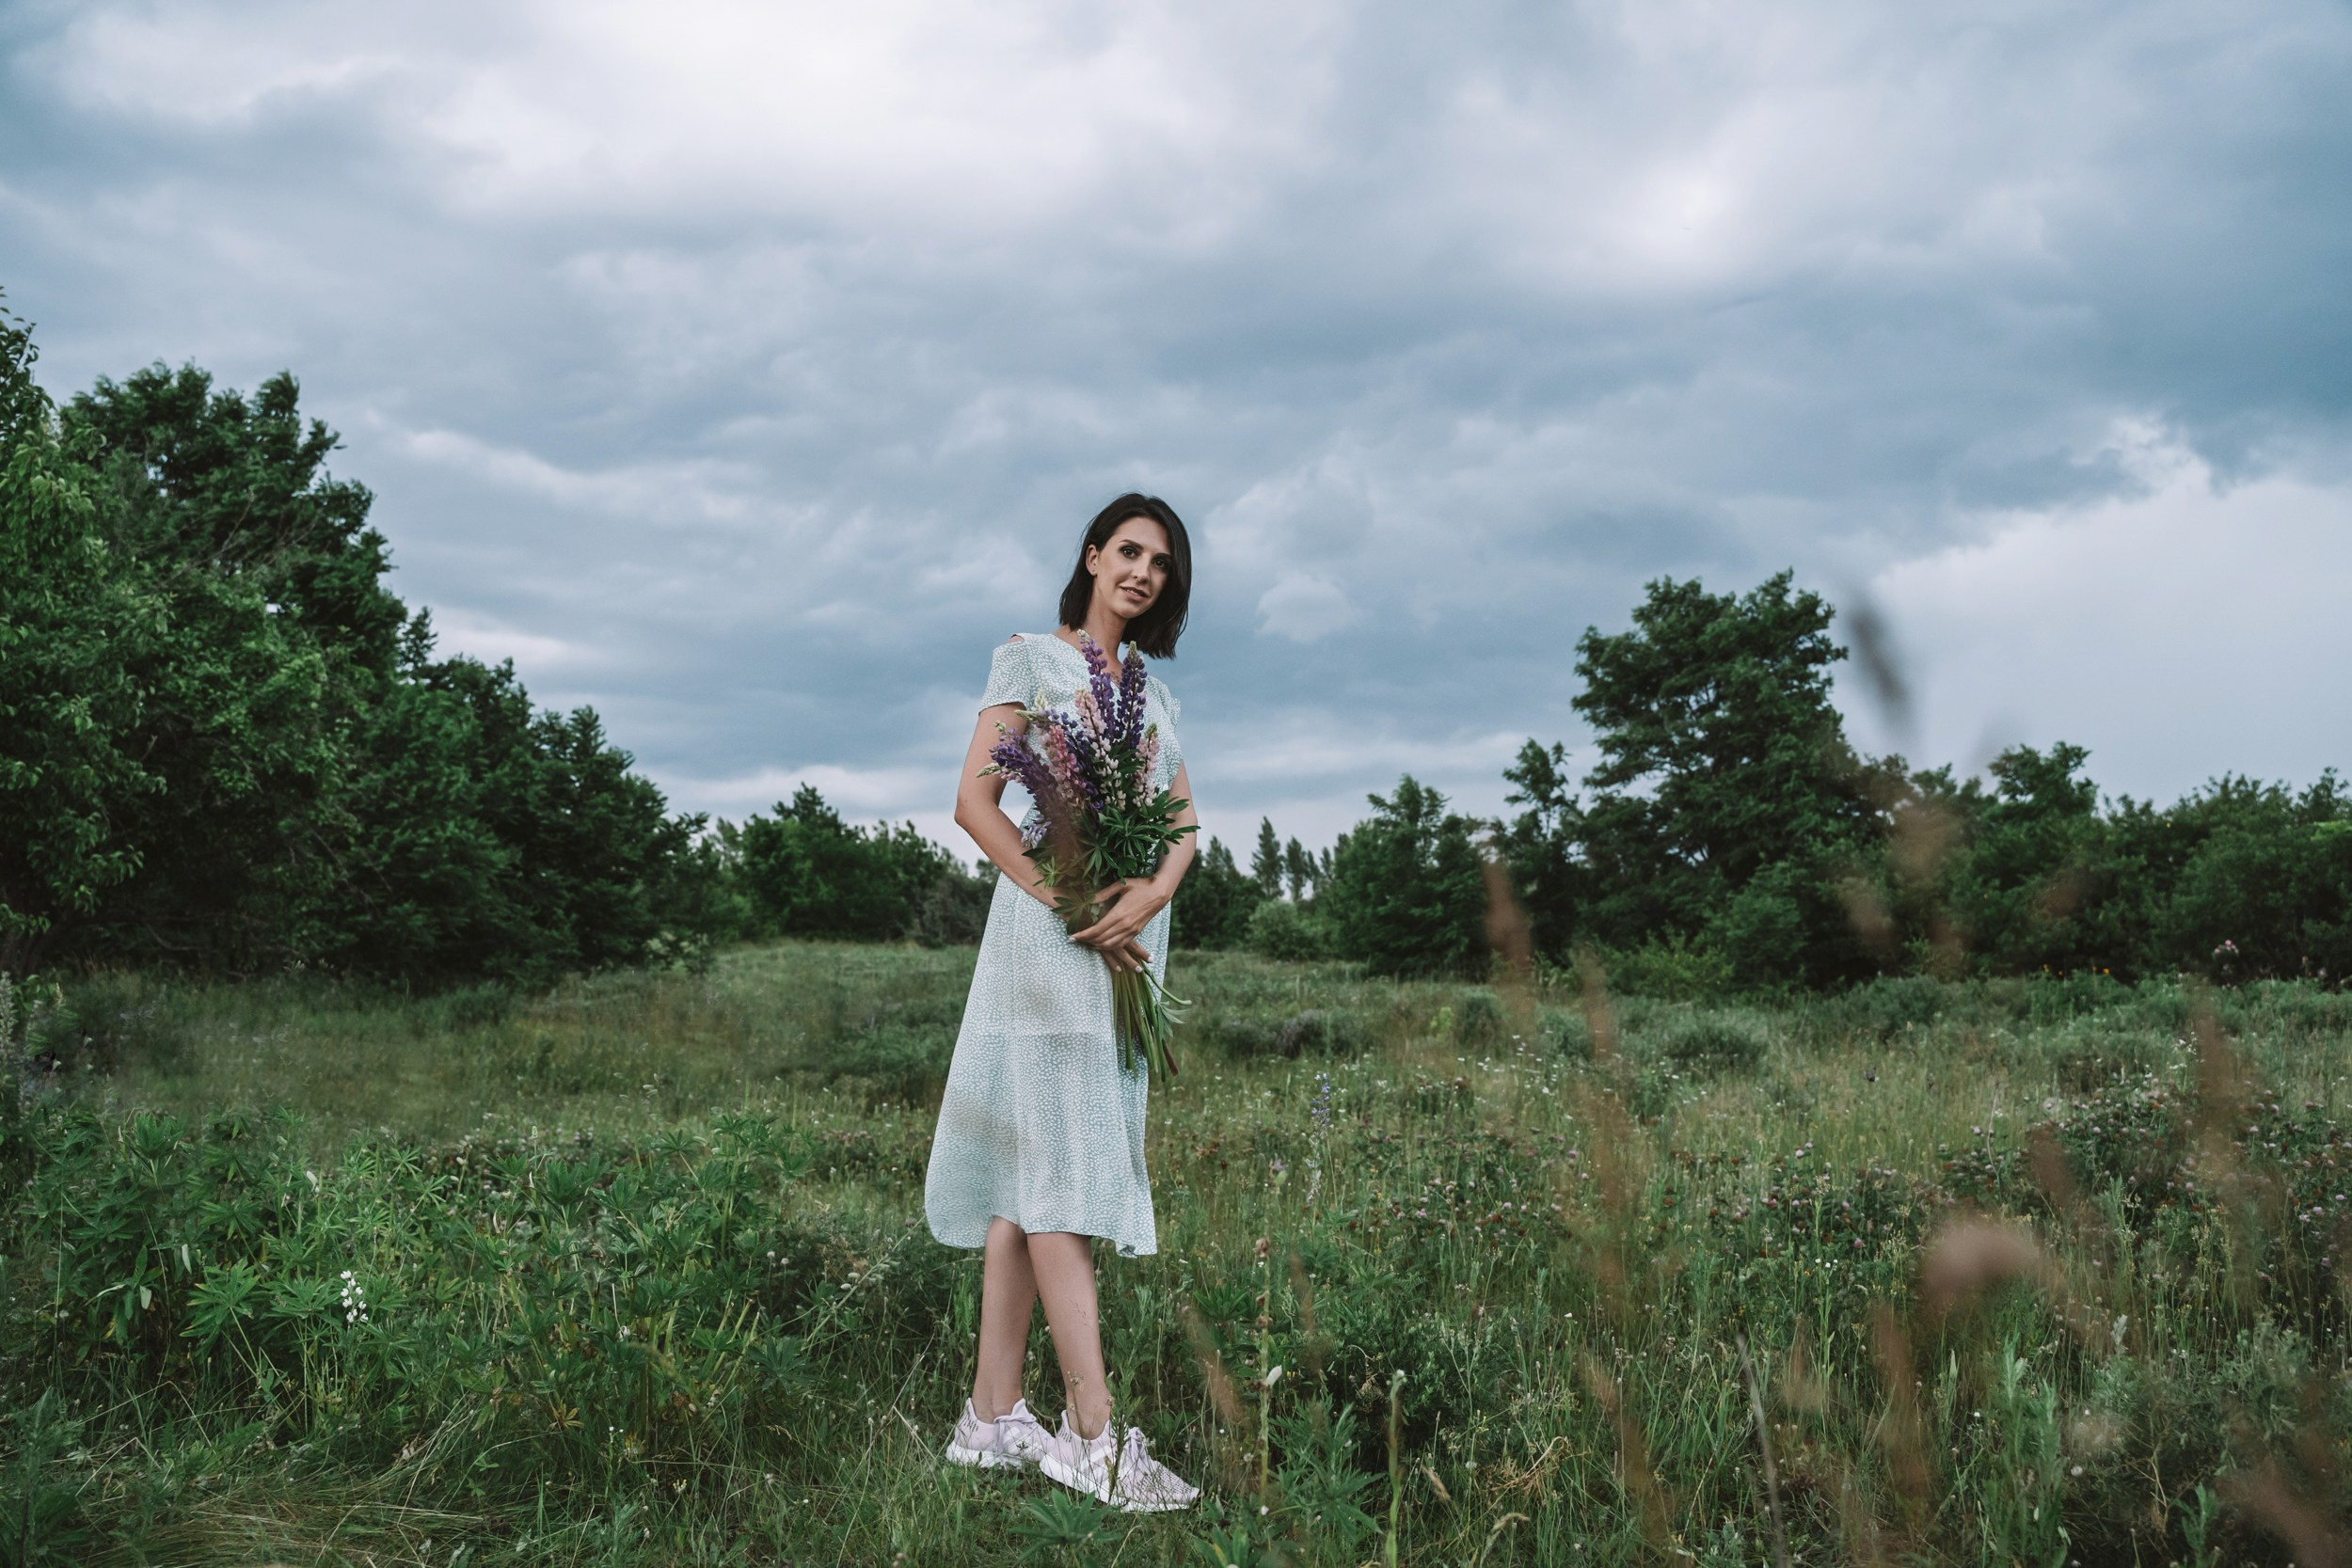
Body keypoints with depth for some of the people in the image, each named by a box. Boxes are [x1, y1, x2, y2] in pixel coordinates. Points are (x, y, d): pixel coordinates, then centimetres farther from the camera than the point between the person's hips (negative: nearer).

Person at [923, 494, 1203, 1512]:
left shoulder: (1154, 691, 21)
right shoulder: (1033, 660, 3)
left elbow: (1184, 821, 11)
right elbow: (975, 801, -6)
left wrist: (1150, 898, -11)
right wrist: (1071, 905, -16)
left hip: (1134, 941, 6)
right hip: (1048, 929, -6)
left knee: (1035, 1170, 6)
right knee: (1061, 1163, -10)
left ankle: (992, 1415, 8)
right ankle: (1095, 1436, -12)